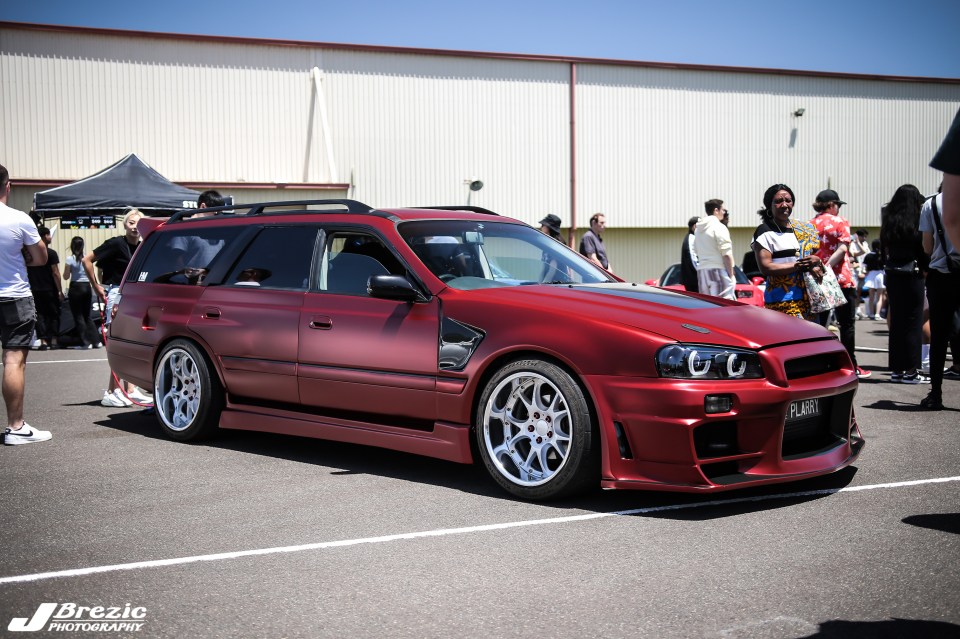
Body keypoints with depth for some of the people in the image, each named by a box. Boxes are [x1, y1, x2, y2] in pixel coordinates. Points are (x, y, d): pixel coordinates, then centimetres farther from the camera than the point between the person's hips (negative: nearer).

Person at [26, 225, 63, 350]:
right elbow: (55, 273, -11)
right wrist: (60, 291, -8)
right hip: (50, 290, -4)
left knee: (40, 315, 5)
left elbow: (26, 273, 8)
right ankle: (54, 341, 3)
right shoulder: (51, 253, -9)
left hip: (35, 290, 4)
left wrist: (31, 287, 15)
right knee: (54, 314, 7)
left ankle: (43, 341, -1)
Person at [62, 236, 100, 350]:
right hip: (87, 287, 5)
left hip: (75, 287, -5)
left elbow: (66, 276, -6)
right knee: (87, 316, 14)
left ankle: (85, 342, -1)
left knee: (78, 316, 2)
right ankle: (96, 341, 9)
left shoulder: (70, 259, -9)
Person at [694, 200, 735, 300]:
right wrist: (731, 275, -8)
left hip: (701, 270, 8)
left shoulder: (698, 229, 16)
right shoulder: (719, 227, -8)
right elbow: (727, 254, -12)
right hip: (717, 270, -8)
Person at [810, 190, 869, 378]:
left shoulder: (810, 225, 9)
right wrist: (828, 266, -20)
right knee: (847, 324, 3)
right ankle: (851, 367, 5)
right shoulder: (840, 222, -3)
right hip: (841, 279, -4)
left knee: (819, 323, 8)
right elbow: (842, 249, -15)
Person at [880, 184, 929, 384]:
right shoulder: (916, 222, -12)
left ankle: (896, 369, 14)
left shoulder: (888, 222, 6)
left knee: (895, 321, 11)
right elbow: (923, 250, -10)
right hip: (912, 275, -6)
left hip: (892, 275, 6)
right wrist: (927, 268, 5)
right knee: (913, 322, 0)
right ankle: (910, 370, 0)